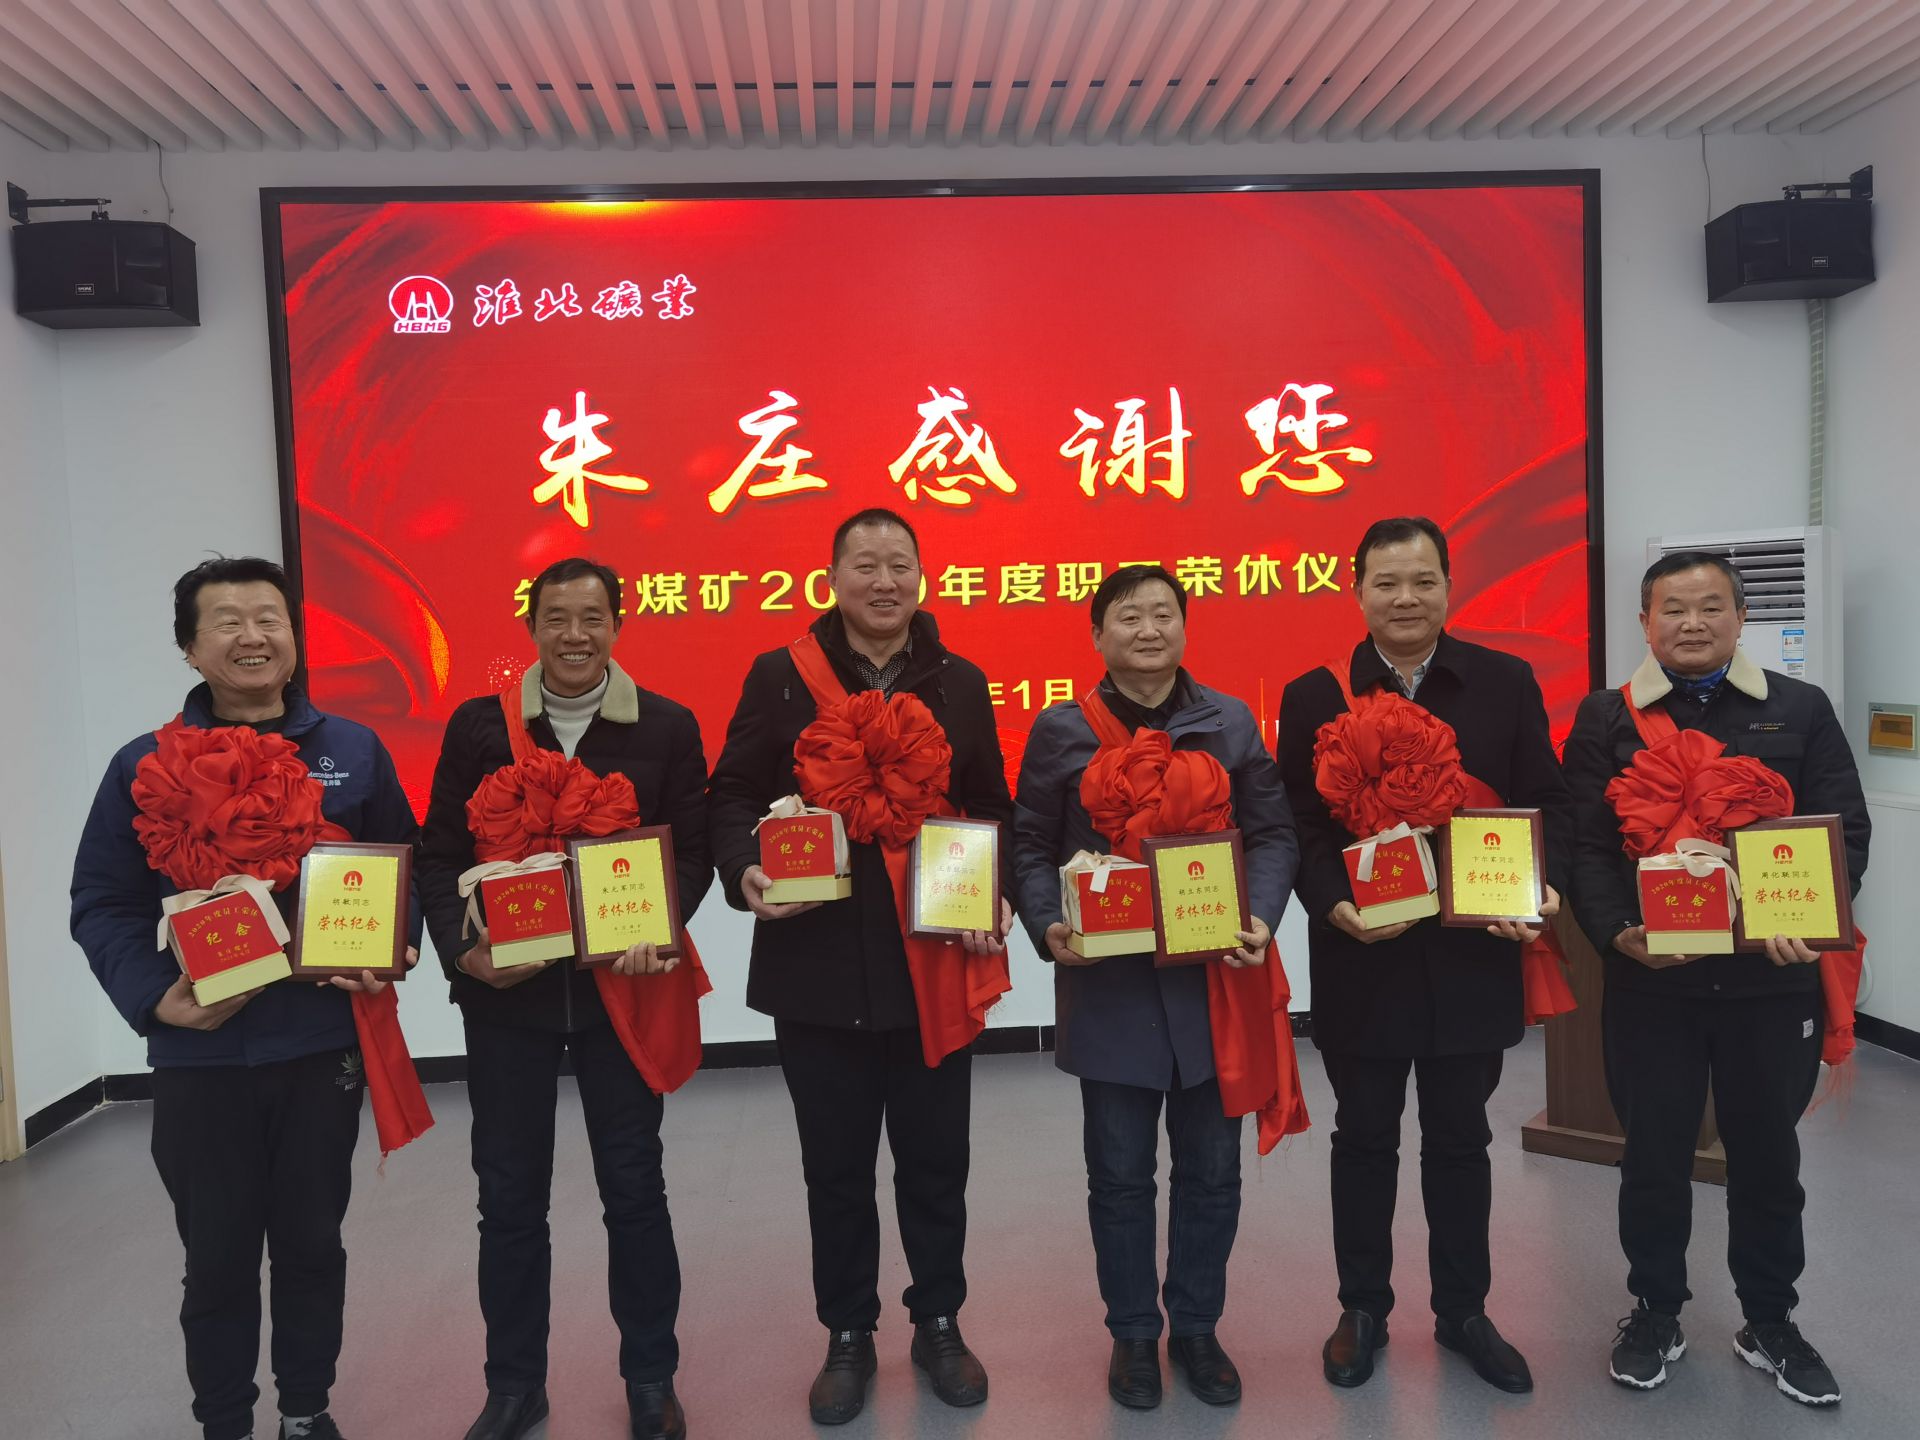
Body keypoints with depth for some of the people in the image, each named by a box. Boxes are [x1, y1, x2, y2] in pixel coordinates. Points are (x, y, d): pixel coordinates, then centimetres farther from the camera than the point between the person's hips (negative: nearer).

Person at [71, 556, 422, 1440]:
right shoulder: (146, 766, -2)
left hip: (324, 1044, 1)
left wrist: (390, 952, -10)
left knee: (312, 1240, 15)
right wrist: (154, 997, -14)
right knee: (218, 1255, 12)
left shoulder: (353, 753, 1)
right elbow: (102, 903, -1)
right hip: (200, 1055, -1)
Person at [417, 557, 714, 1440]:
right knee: (510, 1195, 12)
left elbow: (692, 848, -2)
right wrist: (460, 946, -13)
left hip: (621, 986, -1)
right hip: (503, 990, 1)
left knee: (634, 1187, 9)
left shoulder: (667, 727, 0)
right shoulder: (478, 726, 2)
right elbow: (440, 854, 2)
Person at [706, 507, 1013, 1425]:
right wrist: (744, 871, -18)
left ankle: (939, 1325, 35)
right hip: (817, 966, -1)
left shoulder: (960, 684, 5)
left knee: (935, 1159, 14)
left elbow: (991, 811, 8)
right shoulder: (780, 679, -1)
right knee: (836, 1166, 13)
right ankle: (847, 1337, 33)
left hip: (936, 965, 1)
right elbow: (733, 794, 0)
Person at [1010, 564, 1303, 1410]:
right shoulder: (1062, 730, -1)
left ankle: (1196, 1329, 32)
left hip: (1216, 979, 2)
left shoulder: (1231, 723, 3)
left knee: (1210, 1169, 13)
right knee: (1120, 1174, 10)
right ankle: (1133, 1334, 29)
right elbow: (1032, 848, 0)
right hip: (1108, 983, -1)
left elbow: (1271, 833, 4)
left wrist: (1261, 919, -12)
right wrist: (1049, 927, -16)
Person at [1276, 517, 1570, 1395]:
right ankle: (1363, 1309, 30)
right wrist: (1334, 905, -21)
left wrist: (1545, 887, -15)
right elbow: (1299, 822, -5)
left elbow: (1546, 800, 2)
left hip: (1473, 957, 1)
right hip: (1361, 959, -1)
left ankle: (1463, 1311, 33)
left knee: (1460, 1139, 15)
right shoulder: (1315, 696, -1)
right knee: (1365, 1139, 14)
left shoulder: (1507, 683, 2)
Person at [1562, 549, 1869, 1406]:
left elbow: (1844, 830, -1)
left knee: (1768, 1153, 14)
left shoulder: (1801, 710, 5)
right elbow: (1586, 844, -5)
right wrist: (1616, 933, -19)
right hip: (1650, 980, -1)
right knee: (1654, 1155, 11)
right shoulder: (1607, 719, 2)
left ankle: (1770, 1322, 32)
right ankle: (1655, 1313, 29)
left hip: (1773, 977, 1)